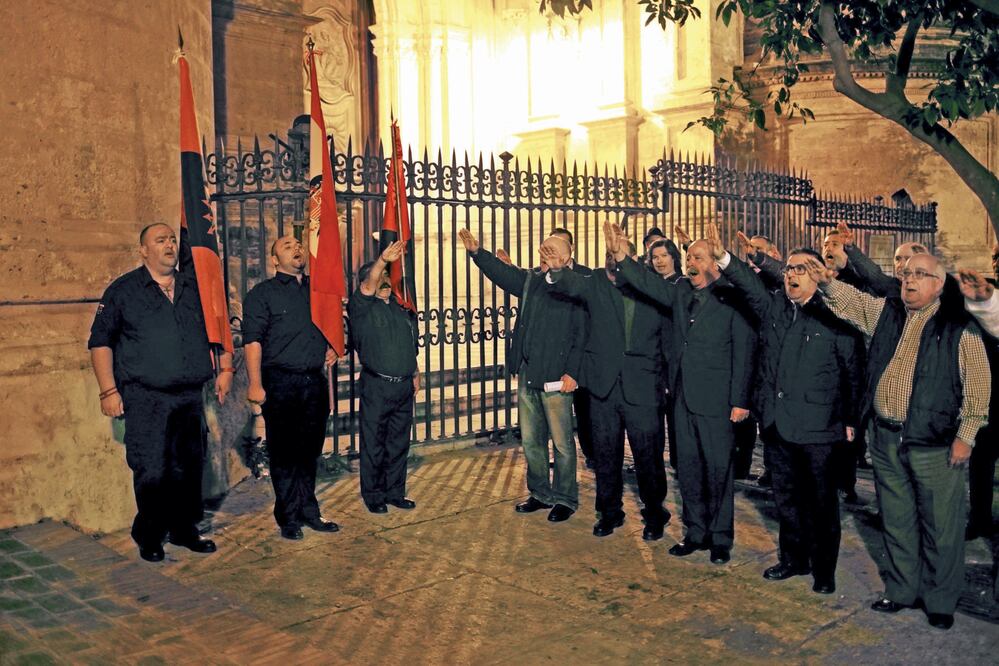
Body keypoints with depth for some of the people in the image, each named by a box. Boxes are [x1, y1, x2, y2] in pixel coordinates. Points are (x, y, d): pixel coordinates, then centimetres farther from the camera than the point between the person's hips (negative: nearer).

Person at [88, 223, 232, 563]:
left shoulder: (195, 288, 14)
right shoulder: (123, 290, 2)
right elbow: (100, 341, 0)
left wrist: (225, 369, 11)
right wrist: (109, 390, -7)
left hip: (190, 396, 4)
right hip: (145, 398, -4)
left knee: (189, 468, 10)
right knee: (152, 471, -4)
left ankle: (184, 530, 25)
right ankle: (149, 537, 14)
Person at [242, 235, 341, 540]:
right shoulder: (262, 293, 1)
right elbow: (253, 340, -7)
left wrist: (333, 348, 10)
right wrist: (256, 383, -15)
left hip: (315, 381, 5)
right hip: (281, 382, -4)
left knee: (310, 450, 10)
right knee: (284, 452, 0)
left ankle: (309, 512, 19)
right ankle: (290, 517, 9)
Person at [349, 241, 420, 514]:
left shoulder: (401, 309, 17)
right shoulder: (362, 307, -1)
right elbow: (367, 288, -23)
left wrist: (415, 374, 20)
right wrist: (382, 260, -38)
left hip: (404, 386, 6)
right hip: (376, 386, -5)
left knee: (399, 443, 11)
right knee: (374, 445, 1)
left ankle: (395, 492, 22)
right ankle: (373, 496, 12)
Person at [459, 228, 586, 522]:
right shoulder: (530, 281, 12)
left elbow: (581, 336, -11)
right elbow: (502, 273, 8)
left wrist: (573, 373, -16)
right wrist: (476, 252, -8)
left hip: (555, 378, -7)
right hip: (527, 376, 7)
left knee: (562, 443, 4)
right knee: (531, 441, 15)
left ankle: (565, 499, 18)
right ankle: (541, 494, 30)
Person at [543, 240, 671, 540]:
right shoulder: (595, 284, 3)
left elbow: (667, 333, 3)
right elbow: (573, 284, -18)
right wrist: (558, 270, -39)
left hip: (642, 387, -1)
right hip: (604, 385, 2)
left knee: (648, 453, 3)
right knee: (606, 453, 13)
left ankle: (654, 513, 22)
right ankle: (610, 511, 29)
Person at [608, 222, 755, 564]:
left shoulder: (732, 299, -9)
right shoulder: (680, 293, 10)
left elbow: (743, 353, -10)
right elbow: (647, 282, 3)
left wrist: (739, 401, -12)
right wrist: (621, 256, -12)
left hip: (716, 400, -6)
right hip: (683, 397, 6)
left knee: (718, 470, 4)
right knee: (688, 469, 13)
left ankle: (720, 538, 19)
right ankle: (696, 533, 27)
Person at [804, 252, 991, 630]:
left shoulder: (959, 326, -4)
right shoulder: (884, 312, 9)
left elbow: (977, 386, -4)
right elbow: (850, 300, 7)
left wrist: (965, 437, -8)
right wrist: (828, 283, -16)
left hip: (935, 444, -4)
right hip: (885, 439, 4)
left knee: (940, 526, 4)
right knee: (896, 521, 15)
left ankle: (941, 601, 22)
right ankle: (901, 590, 30)